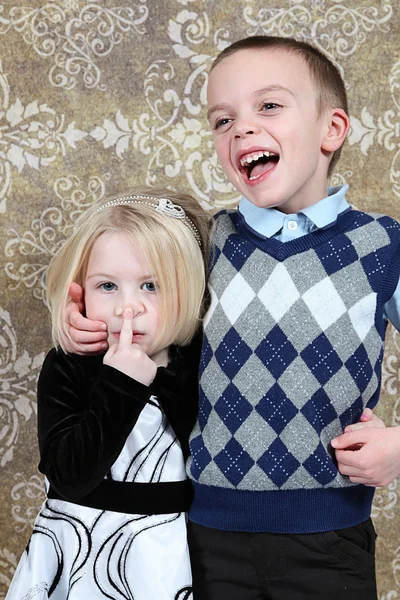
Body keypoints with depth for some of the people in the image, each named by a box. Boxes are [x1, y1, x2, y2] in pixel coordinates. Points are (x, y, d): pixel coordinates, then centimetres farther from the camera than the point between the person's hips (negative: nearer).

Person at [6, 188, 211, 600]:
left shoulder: (199, 367, -8)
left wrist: (171, 381, -23)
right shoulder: (66, 368, -11)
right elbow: (68, 475, -21)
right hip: (77, 547, 0)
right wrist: (119, 387, -27)